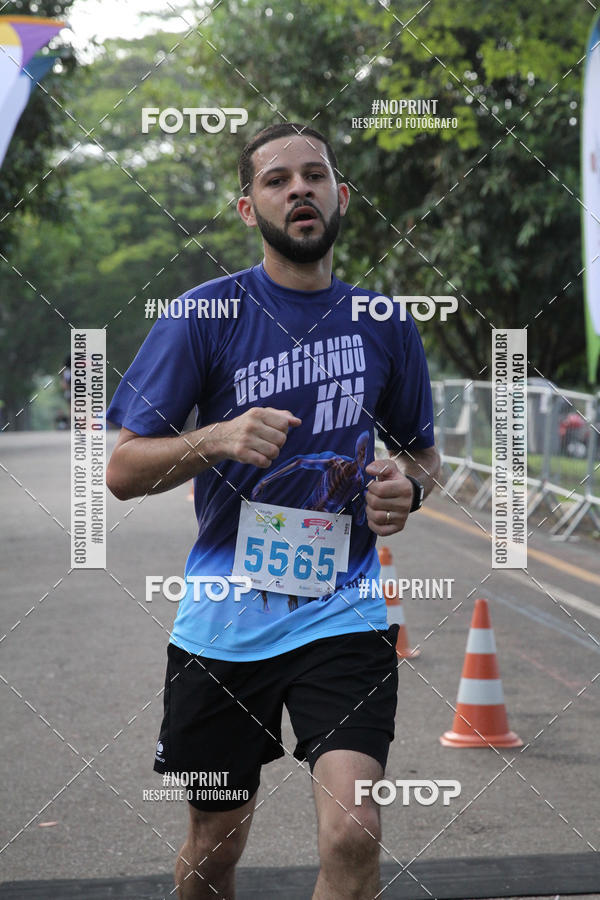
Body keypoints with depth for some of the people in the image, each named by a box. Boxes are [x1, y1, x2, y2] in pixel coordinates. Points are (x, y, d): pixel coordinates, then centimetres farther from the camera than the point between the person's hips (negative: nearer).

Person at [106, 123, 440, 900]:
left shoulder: (384, 323, 5)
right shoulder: (205, 314, -3)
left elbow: (421, 453, 20)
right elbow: (123, 471, -4)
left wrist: (406, 485, -4)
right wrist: (216, 440, -22)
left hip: (343, 612, 1)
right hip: (224, 622, 0)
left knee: (353, 835, -18)